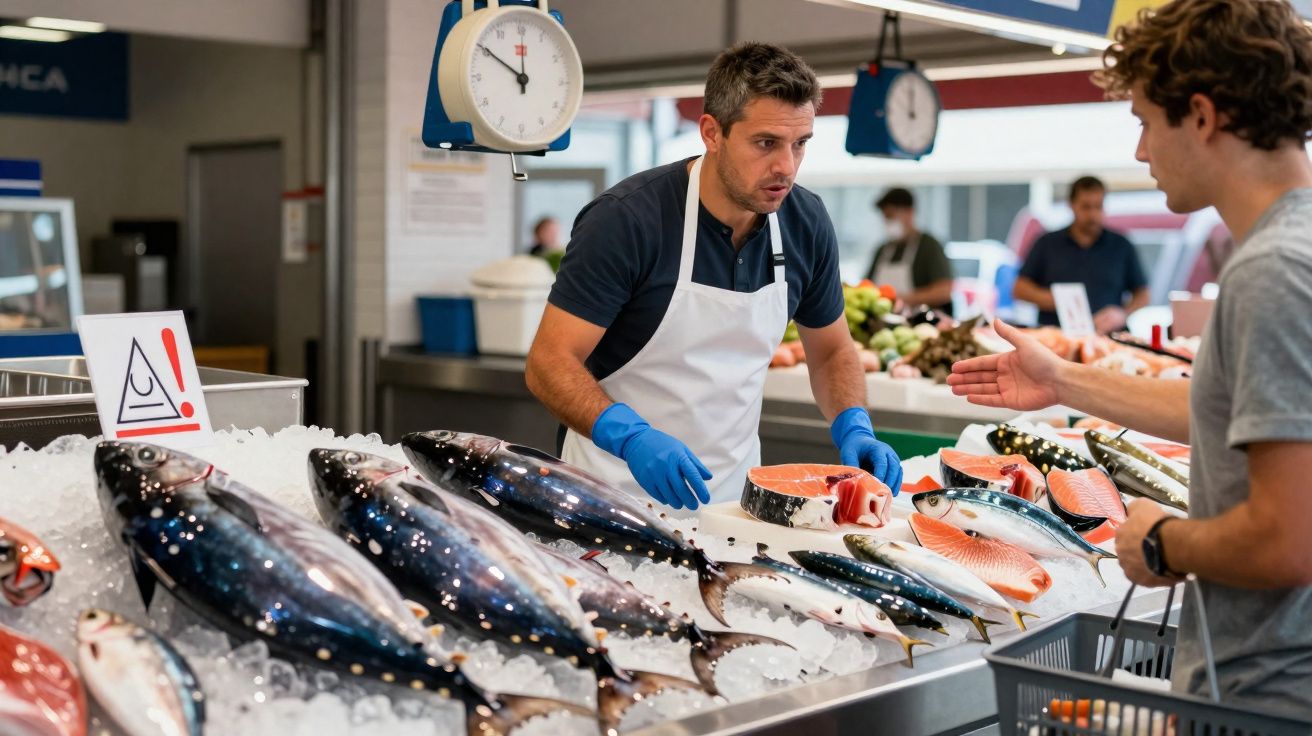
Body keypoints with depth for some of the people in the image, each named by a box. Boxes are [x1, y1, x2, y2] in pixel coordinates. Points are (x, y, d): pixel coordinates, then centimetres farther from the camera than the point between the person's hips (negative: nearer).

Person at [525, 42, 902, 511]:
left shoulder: (806, 223, -2)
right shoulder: (626, 219, -16)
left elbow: (831, 351, 12)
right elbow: (549, 364, -16)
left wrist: (854, 429, -6)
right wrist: (631, 437, -31)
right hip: (620, 490, -4)